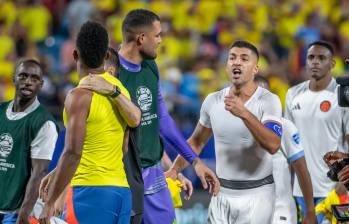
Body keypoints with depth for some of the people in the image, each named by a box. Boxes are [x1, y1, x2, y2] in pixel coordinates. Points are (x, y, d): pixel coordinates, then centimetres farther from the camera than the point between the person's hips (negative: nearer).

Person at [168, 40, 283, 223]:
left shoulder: (269, 101, -10)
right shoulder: (213, 101, 4)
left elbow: (273, 145, -25)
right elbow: (197, 141, 17)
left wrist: (245, 114, -35)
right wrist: (174, 170, 4)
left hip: (256, 194, -4)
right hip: (222, 193, 4)